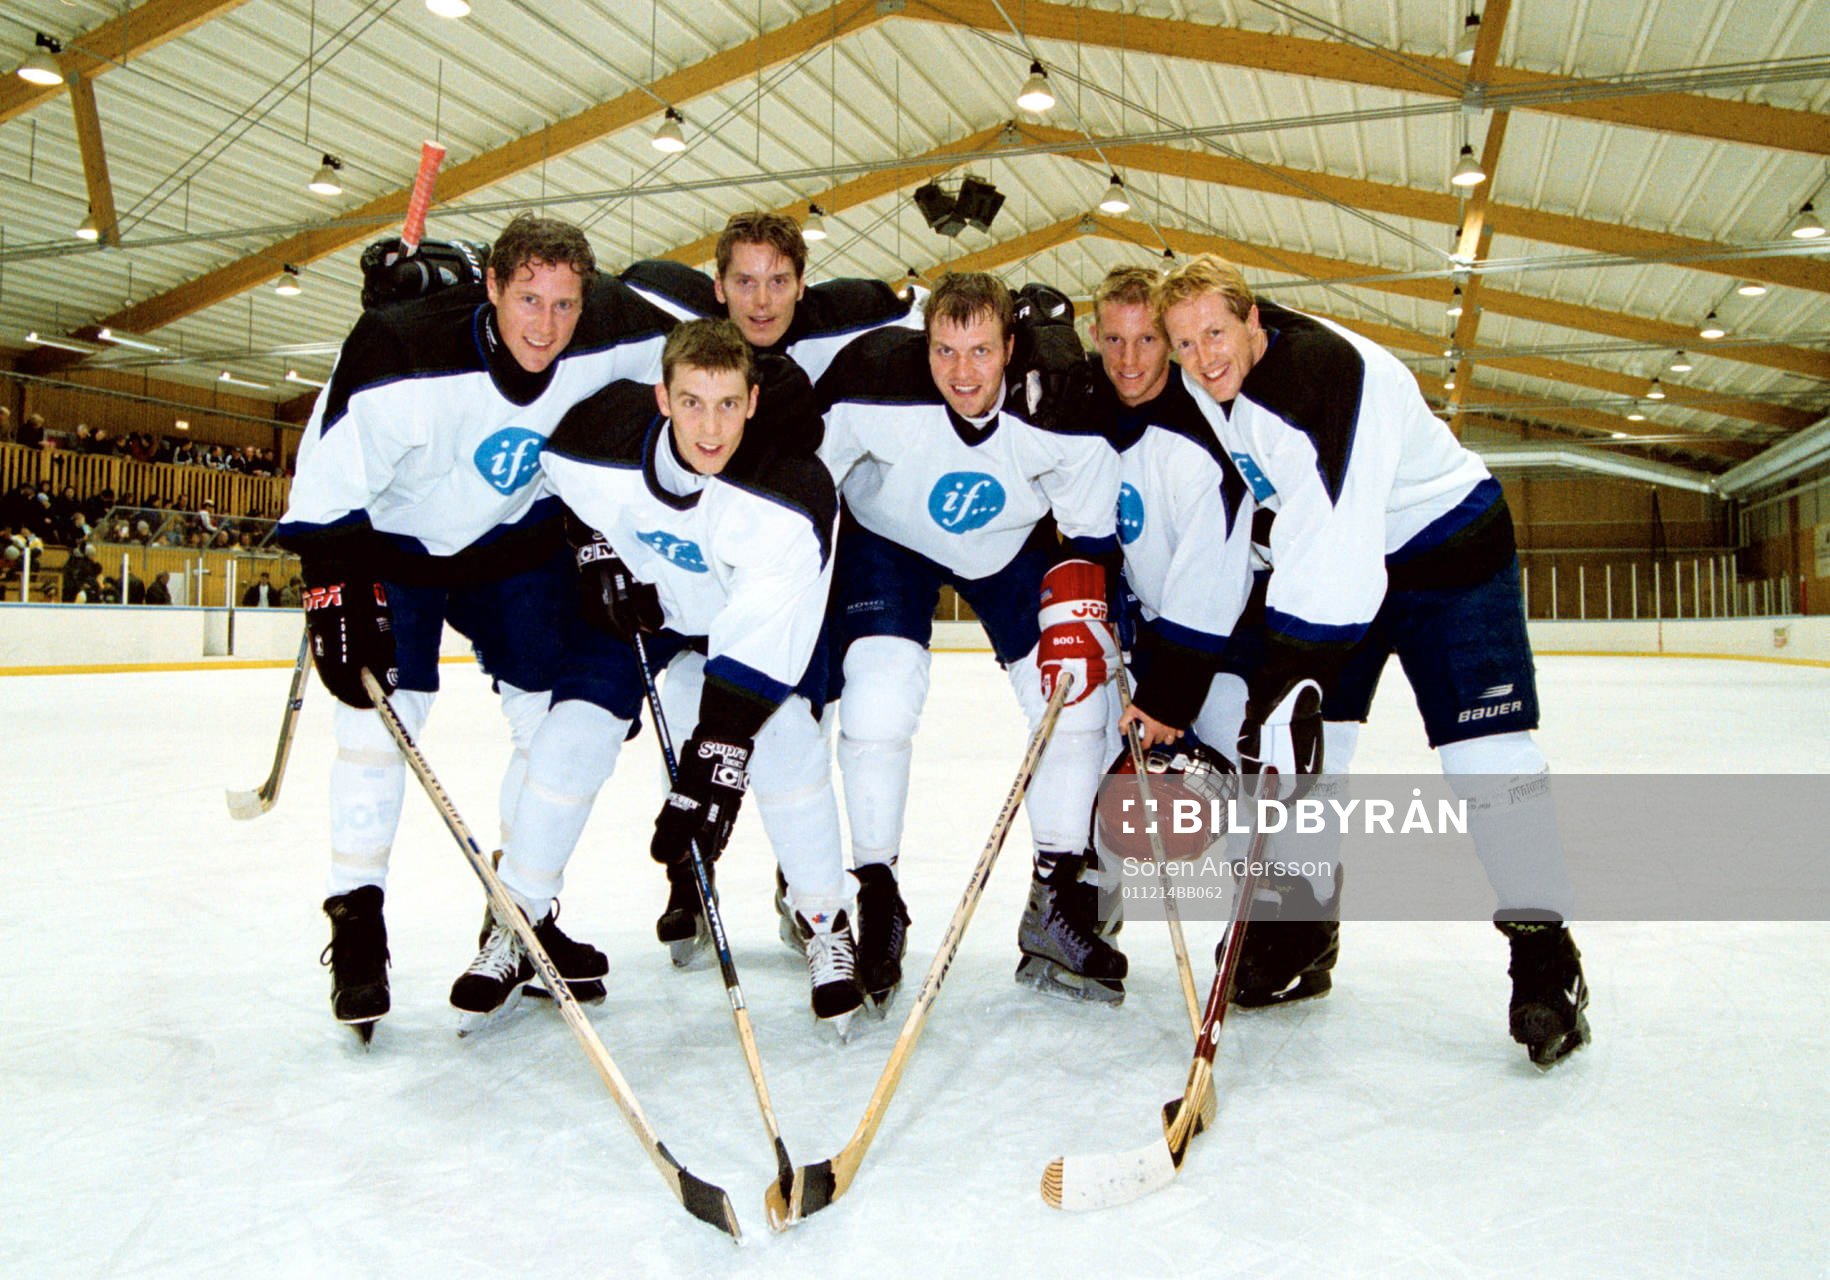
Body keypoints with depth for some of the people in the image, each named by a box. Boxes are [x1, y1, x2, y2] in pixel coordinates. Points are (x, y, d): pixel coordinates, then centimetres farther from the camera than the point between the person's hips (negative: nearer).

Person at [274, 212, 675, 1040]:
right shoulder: (402, 353, -33)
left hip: (517, 540, 4)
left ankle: (523, 914, 15)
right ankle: (356, 919, 5)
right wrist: (335, 593, -30)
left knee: (553, 717, 1)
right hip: (393, 541, -3)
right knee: (384, 714, -12)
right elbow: (330, 482, -25)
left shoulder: (612, 336, -23)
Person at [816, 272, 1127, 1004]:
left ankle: (1056, 905, 5)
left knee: (1074, 694, -9)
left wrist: (1083, 627, -23)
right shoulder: (873, 386, -32)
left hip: (1013, 545, 2)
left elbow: (1093, 534, -13)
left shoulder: (1069, 413, -28)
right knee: (879, 694, -20)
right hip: (887, 538, -1)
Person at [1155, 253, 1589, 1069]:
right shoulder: (1196, 385, -10)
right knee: (1298, 724, -1)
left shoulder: (1331, 373, -34)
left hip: (1445, 537, -6)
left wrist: (1283, 677, -43)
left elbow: (1335, 550, -40)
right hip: (1324, 545, 7)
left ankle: (1543, 953, -2)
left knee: (1483, 740, -13)